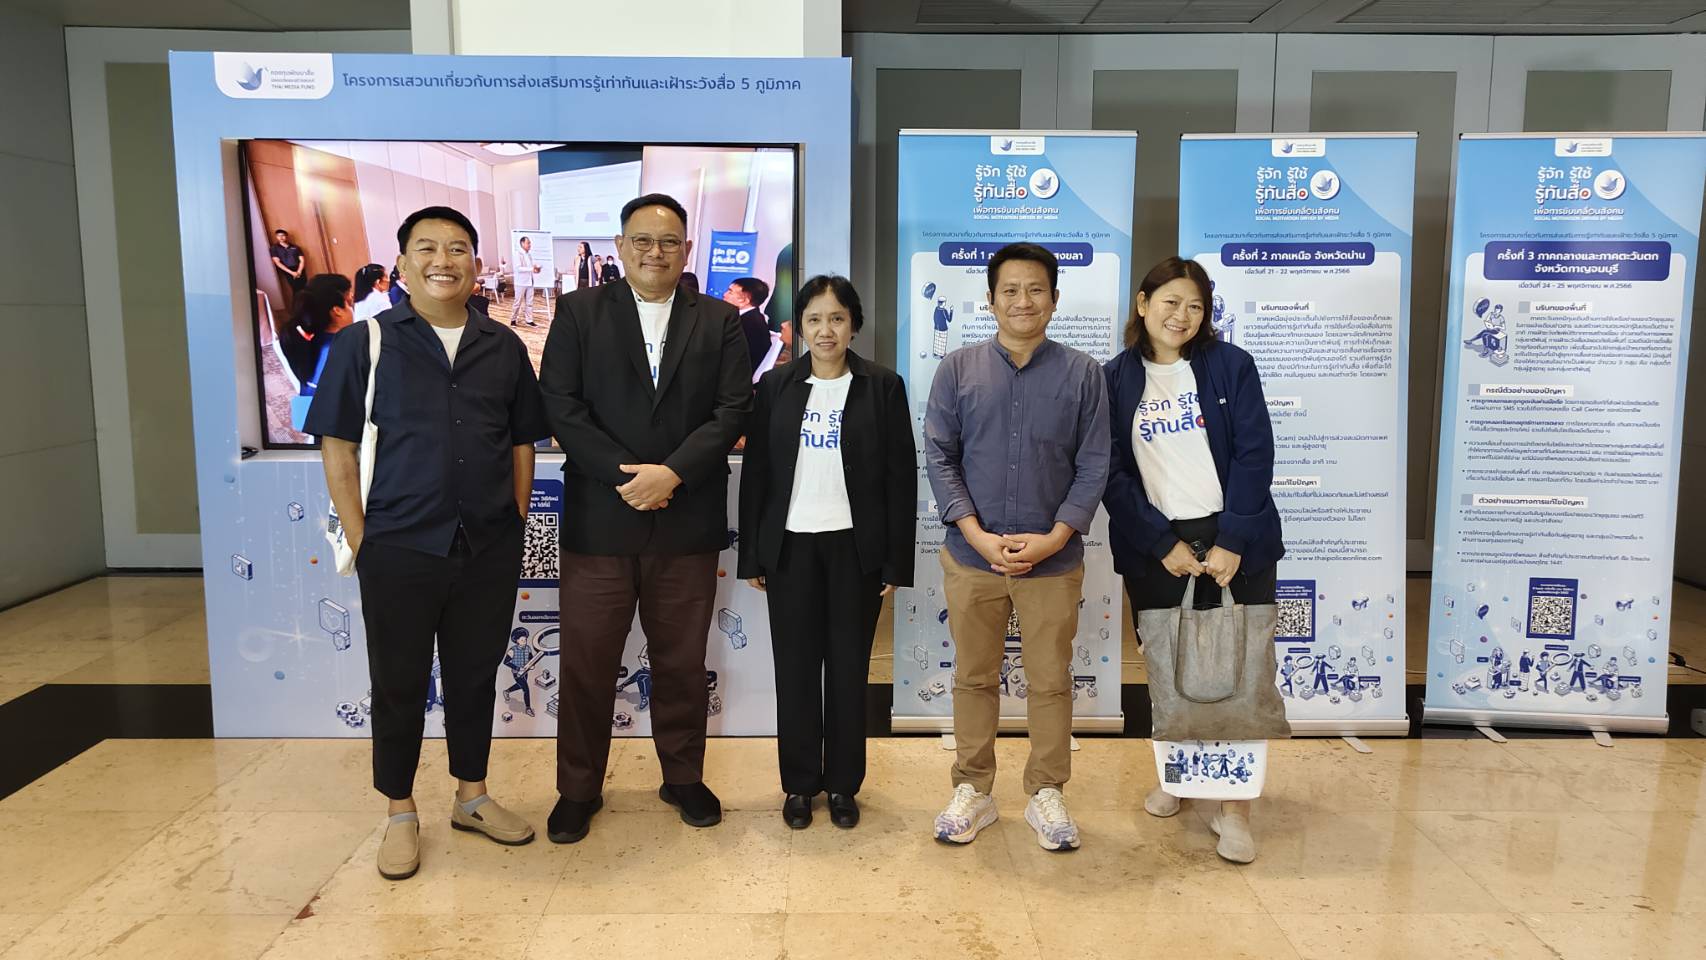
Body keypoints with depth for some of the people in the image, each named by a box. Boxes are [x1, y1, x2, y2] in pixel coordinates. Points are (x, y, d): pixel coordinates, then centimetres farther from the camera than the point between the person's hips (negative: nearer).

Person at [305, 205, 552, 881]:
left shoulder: (504, 349, 5)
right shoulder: (364, 342, -2)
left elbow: (522, 444, 11)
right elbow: (336, 446, -2)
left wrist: (513, 527, 5)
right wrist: (361, 542, -6)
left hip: (489, 550, 2)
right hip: (399, 550, -2)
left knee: (475, 675, 15)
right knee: (399, 684, 10)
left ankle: (472, 797, 32)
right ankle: (401, 814, 26)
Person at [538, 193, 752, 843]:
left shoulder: (720, 322, 7)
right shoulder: (579, 312, 5)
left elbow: (732, 411, -2)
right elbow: (561, 406, -4)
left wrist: (671, 472, -15)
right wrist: (626, 474, -13)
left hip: (687, 523, 1)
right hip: (598, 520, -1)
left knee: (682, 662, 12)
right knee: (587, 663, 8)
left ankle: (684, 778, 29)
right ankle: (579, 789, 24)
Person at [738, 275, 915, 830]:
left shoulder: (882, 387, 0)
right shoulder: (776, 387, 4)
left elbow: (901, 477, -1)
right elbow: (755, 472, 5)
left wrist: (897, 561, -5)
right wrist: (751, 556, 2)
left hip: (855, 547, -1)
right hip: (790, 545, 2)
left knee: (849, 668, 7)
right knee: (795, 667, 7)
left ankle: (843, 784, 21)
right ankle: (799, 782, 21)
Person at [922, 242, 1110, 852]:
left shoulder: (1082, 374, 0)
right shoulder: (958, 370, 1)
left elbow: (1093, 466, -1)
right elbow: (939, 457, -2)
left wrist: (1054, 537, -12)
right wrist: (978, 536, -11)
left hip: (1053, 560, 0)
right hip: (971, 557, 1)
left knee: (1050, 682, 10)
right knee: (974, 678, 12)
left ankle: (1046, 793, 27)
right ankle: (973, 791, 28)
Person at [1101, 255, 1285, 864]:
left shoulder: (1230, 365, 1)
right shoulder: (1115, 379, 3)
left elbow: (1253, 456, -5)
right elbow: (1115, 474, -1)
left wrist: (1230, 542, -13)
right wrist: (1163, 544, -10)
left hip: (1232, 540, -1)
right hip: (1154, 548, 1)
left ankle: (1235, 808, 8)